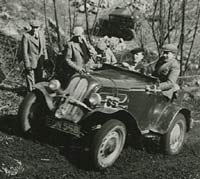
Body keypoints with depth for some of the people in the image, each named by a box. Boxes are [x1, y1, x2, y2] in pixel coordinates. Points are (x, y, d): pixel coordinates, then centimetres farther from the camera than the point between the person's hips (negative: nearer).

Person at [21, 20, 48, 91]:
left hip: (40, 63, 6)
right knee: (31, 82, 2)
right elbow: (24, 51, -14)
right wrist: (27, 65, -15)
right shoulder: (26, 36, -16)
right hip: (30, 62, -5)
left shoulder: (41, 33, 2)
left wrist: (45, 59, 10)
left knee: (39, 80, 14)